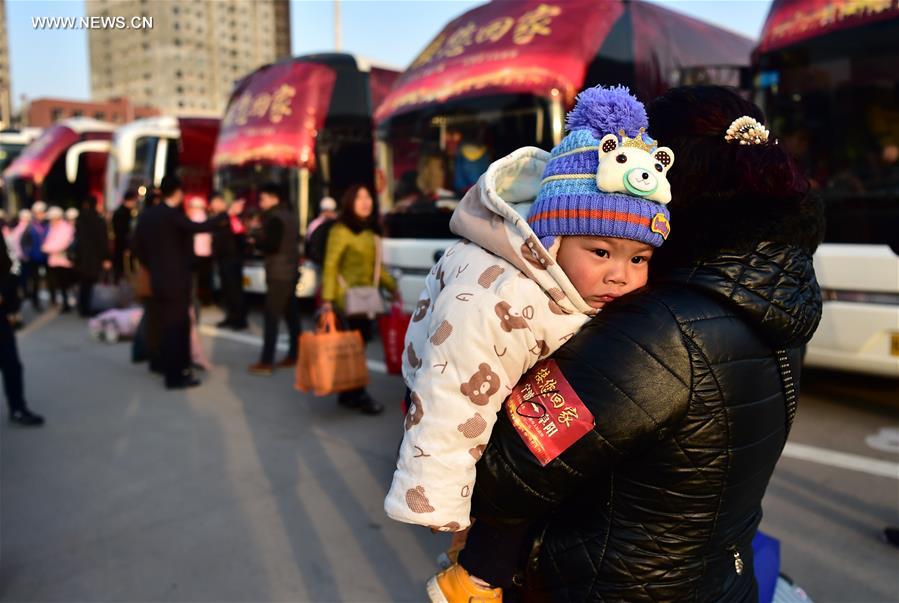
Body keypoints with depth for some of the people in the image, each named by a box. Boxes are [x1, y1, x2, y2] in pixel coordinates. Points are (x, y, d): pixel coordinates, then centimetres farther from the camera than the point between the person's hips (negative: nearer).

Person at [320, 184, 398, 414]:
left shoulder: (371, 232, 14)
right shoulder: (340, 231, -9)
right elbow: (330, 265, -15)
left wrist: (392, 287, 19)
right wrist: (327, 299, -21)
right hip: (347, 298, -7)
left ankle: (348, 394, 21)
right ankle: (357, 395, 5)